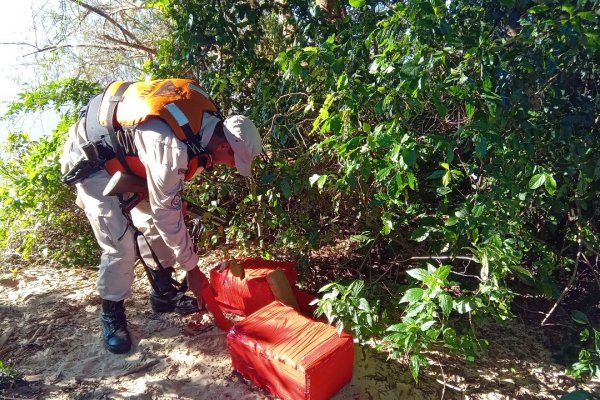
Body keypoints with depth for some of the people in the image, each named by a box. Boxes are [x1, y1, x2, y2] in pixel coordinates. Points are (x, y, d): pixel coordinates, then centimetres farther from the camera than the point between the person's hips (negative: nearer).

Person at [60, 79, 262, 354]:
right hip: (90, 161, -8)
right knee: (120, 245, -12)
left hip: (123, 155, 8)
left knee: (154, 225, 7)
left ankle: (164, 294, 23)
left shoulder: (205, 114, -14)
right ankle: (111, 315, 12)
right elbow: (166, 214, -28)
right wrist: (192, 268, -17)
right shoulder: (170, 146, -38)